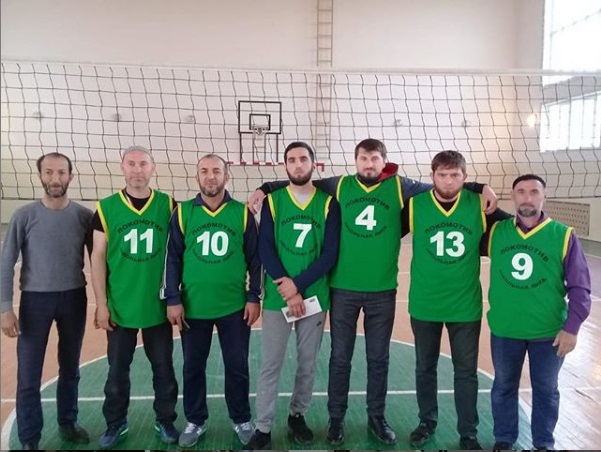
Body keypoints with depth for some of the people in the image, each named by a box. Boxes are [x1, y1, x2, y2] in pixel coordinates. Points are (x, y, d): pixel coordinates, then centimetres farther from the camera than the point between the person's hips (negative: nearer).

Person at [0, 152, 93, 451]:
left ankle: (67, 423, 34)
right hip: (35, 299, -1)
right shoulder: (25, 216, -6)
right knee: (29, 375, 2)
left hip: (74, 298, 2)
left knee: (70, 369, 15)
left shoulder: (84, 216, -2)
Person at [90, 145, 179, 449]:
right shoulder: (106, 208, -3)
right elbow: (98, 257, -2)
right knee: (117, 369, 13)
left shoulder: (169, 205, -2)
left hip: (158, 304, 0)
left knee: (163, 367, 11)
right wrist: (101, 304, -4)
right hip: (119, 306, 0)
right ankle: (116, 423, 32)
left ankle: (165, 421, 30)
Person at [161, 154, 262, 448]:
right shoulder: (182, 213, 0)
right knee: (193, 367, 13)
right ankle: (195, 421, 31)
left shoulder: (242, 213, 0)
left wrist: (254, 297, -1)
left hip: (235, 306, 0)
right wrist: (172, 299, -3)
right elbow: (173, 258, 1)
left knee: (237, 366, 10)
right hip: (193, 307, 1)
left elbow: (254, 258, 3)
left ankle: (241, 420, 29)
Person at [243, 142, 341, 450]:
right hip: (277, 297, 0)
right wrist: (287, 290, -14)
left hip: (315, 296, 1)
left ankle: (297, 416, 30)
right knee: (270, 365, 2)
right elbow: (264, 250, -5)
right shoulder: (272, 201, 3)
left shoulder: (328, 203, 2)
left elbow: (330, 254, -5)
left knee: (308, 364, 11)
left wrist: (296, 284, -15)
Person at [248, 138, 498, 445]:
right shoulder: (340, 186, 1)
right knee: (340, 357, 10)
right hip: (343, 288, 0)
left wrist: (480, 188, -7)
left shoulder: (400, 187, 0)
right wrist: (266, 188, 2)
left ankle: (377, 417, 32)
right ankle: (336, 418, 26)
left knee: (378, 358, 14)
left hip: (382, 290, 0)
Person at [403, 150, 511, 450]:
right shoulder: (415, 206, -9)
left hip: (466, 305, 0)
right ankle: (427, 422, 37)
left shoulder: (479, 206, -7)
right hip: (424, 304, 0)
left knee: (466, 372, 11)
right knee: (425, 368, 16)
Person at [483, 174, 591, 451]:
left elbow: (580, 288, -6)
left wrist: (572, 327, -10)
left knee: (545, 389, 15)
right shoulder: (496, 231, -3)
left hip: (549, 332, -1)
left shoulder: (564, 236, -9)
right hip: (504, 329, 2)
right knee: (504, 386, 17)